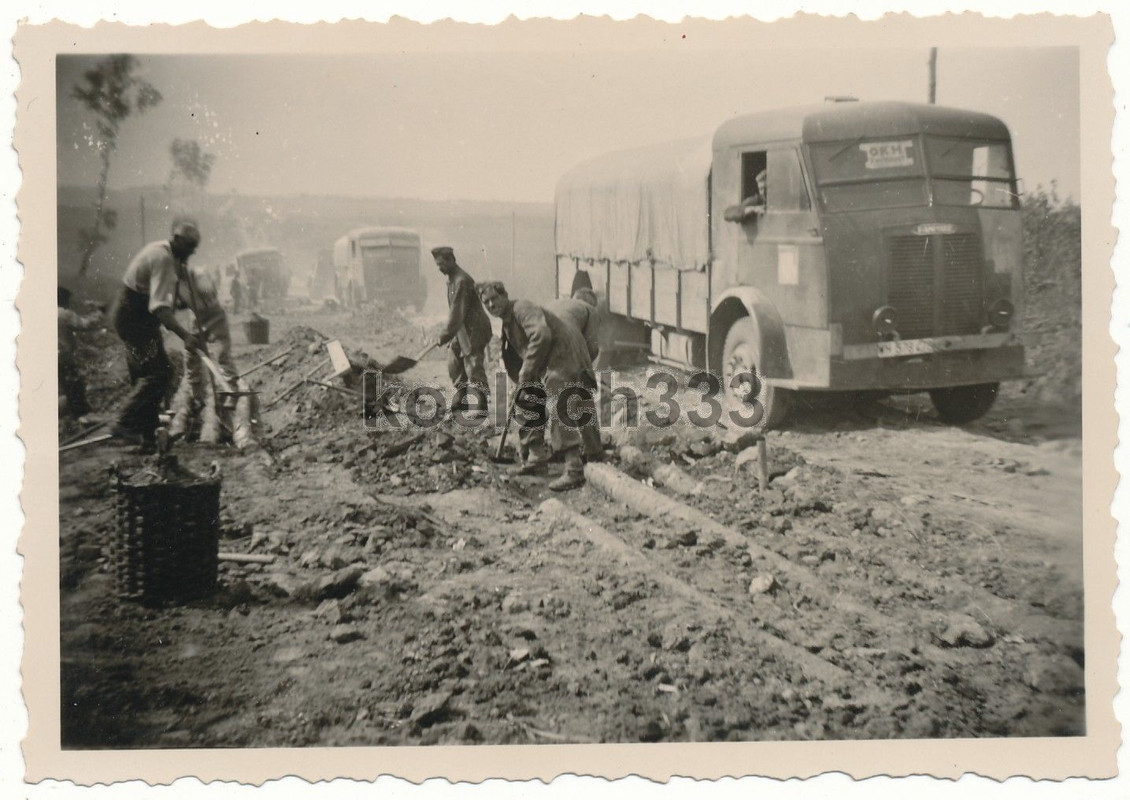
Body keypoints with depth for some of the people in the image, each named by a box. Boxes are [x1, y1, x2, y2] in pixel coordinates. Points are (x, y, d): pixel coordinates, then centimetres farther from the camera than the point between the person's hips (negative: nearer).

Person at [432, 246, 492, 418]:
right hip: (463, 328, 10)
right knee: (454, 363, 15)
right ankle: (462, 400, 25)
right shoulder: (451, 279, 11)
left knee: (473, 367, -10)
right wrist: (449, 333, 14)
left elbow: (458, 312, -22)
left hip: (474, 328, -10)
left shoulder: (462, 281, -21)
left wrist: (445, 336, -19)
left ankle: (479, 407, -8)